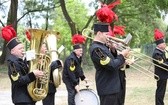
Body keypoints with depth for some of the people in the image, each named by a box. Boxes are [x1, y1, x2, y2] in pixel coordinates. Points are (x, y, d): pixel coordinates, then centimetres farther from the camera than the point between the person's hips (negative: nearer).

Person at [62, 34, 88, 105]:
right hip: (69, 79, -9)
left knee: (76, 93, 13)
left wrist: (83, 77, 10)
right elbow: (71, 73, -27)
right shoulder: (71, 59, -26)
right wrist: (75, 84, -27)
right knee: (72, 93, -12)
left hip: (75, 78, 9)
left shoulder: (79, 57, 4)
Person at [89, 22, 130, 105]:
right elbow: (113, 66, -24)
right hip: (107, 89, -10)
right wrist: (122, 55, -10)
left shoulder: (102, 46, 11)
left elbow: (111, 61, 16)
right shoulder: (96, 49, -21)